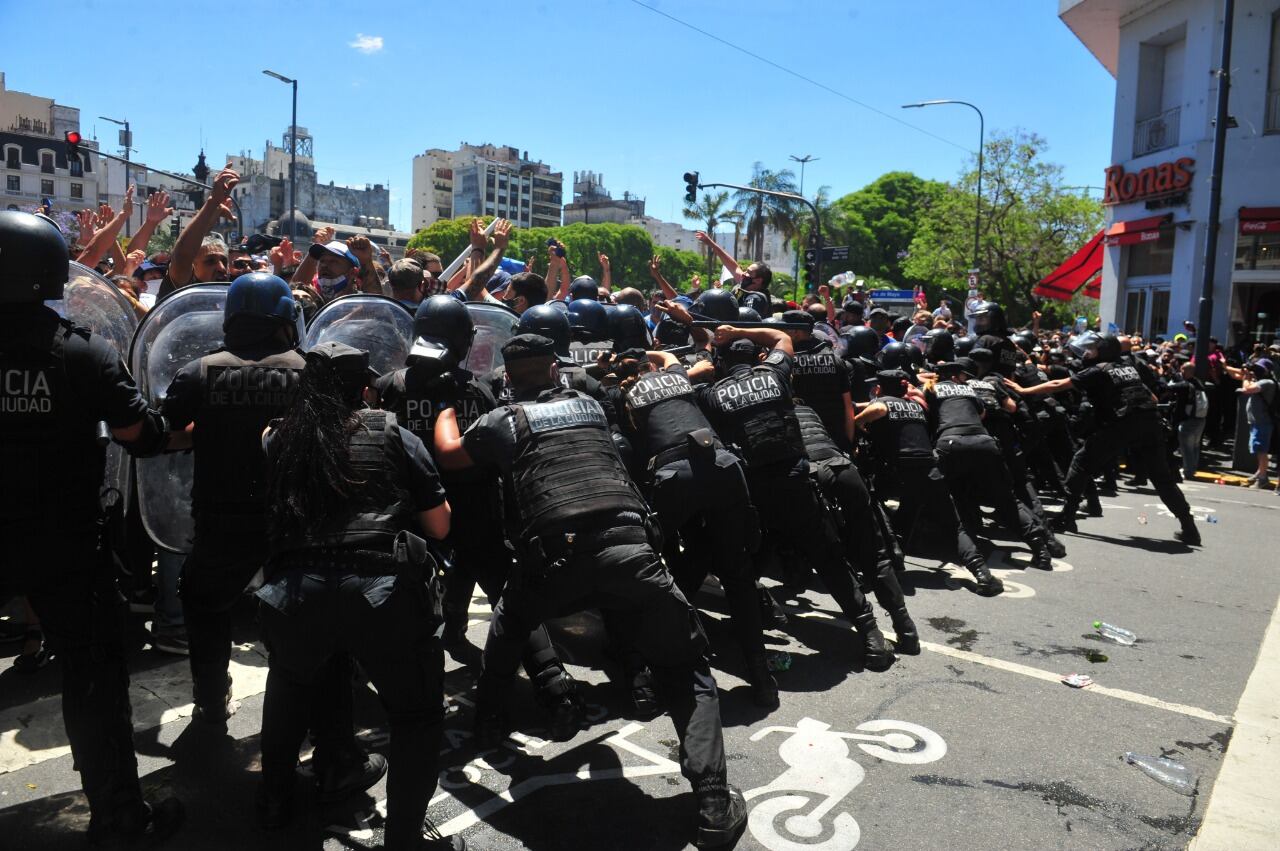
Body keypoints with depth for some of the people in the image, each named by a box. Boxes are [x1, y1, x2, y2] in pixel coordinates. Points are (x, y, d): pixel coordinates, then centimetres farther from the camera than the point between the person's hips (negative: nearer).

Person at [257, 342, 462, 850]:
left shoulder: (276, 439, 18)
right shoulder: (391, 434, 12)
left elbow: (264, 521, 25)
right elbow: (439, 527, 13)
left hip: (294, 592, 4)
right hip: (385, 591, -3)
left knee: (289, 685, 35)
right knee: (418, 713, 16)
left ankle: (275, 800, 45)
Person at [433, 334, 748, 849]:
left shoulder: (504, 420, 16)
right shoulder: (590, 405, 25)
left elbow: (448, 455, 32)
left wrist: (447, 406, 50)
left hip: (555, 558, -1)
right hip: (629, 546, 1)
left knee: (511, 621, 35)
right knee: (686, 670, 9)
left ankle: (489, 714, 44)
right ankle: (714, 803, -2)